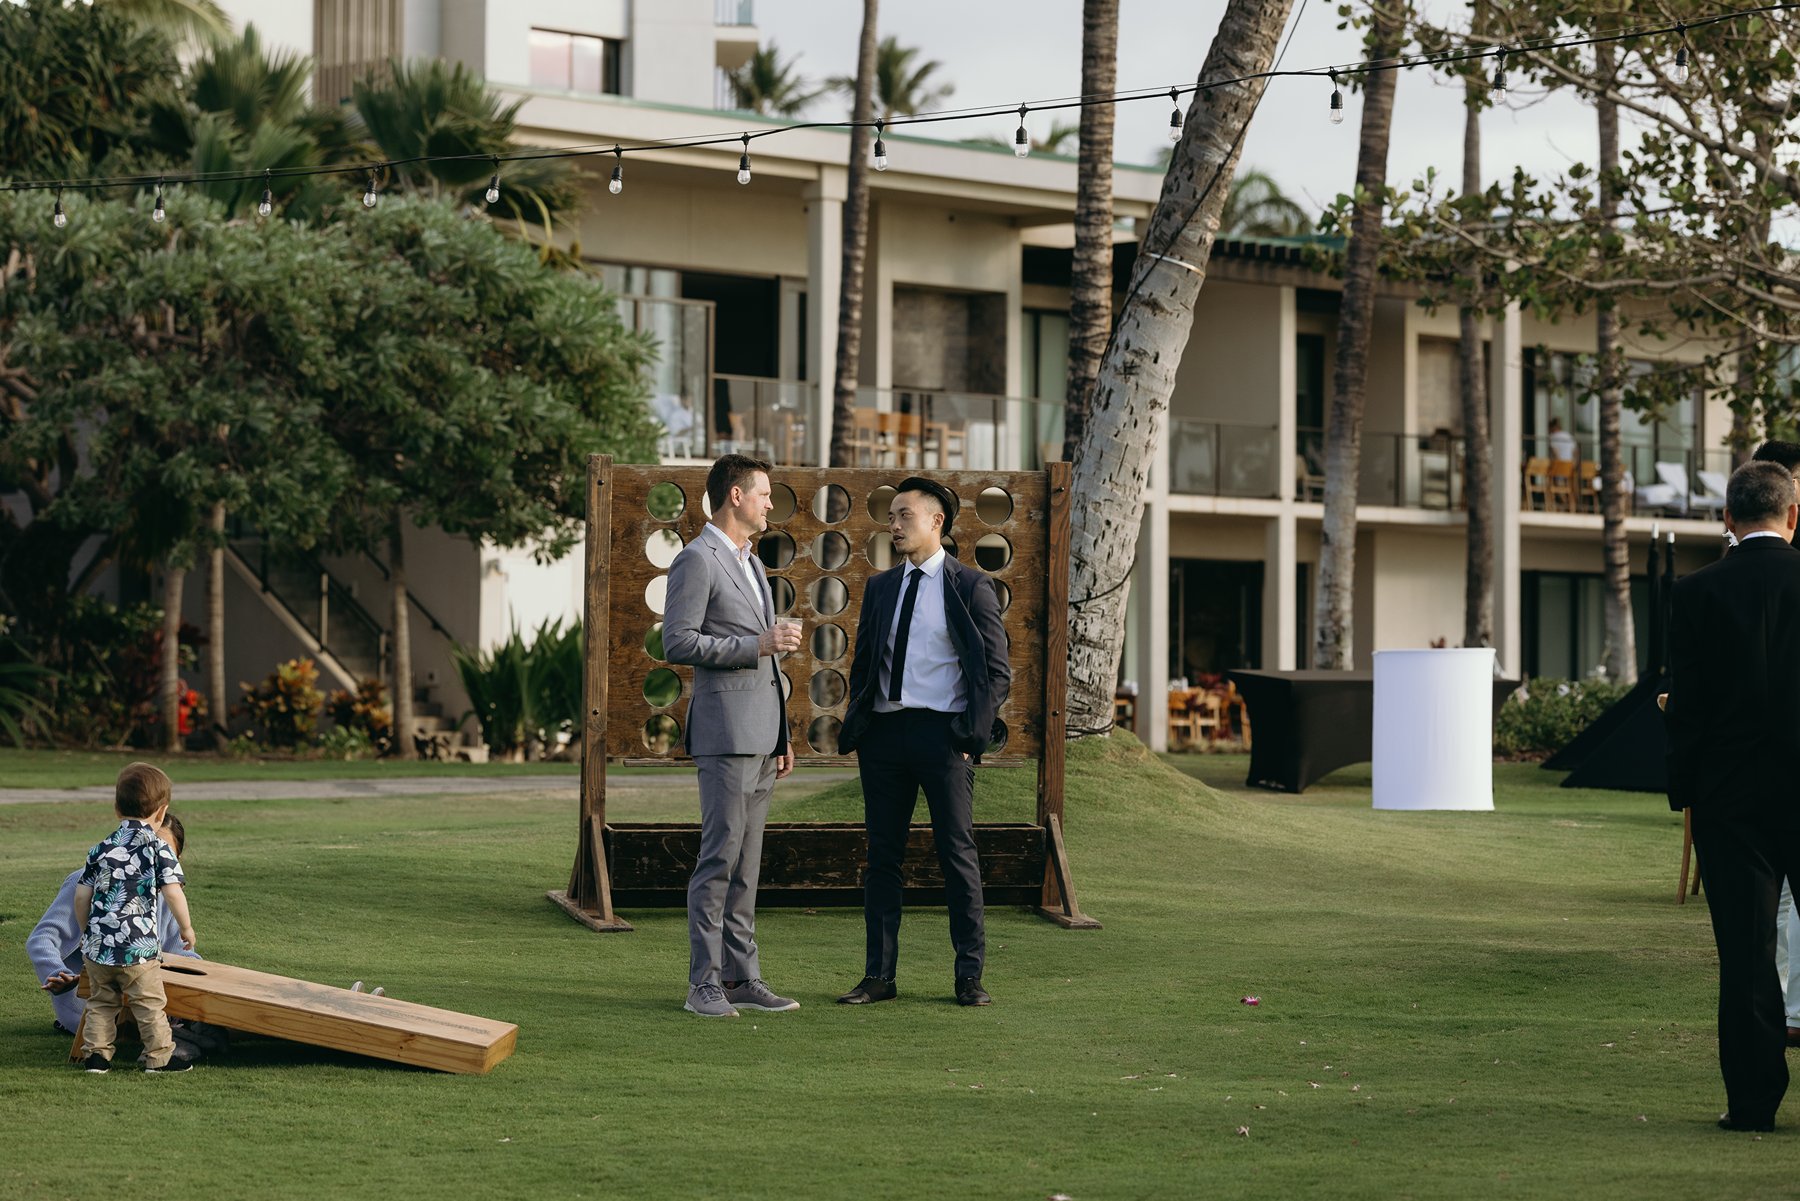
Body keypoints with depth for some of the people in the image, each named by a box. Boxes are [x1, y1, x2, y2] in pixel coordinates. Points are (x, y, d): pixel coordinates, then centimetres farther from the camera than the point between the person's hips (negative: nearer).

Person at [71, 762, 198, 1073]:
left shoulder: (101, 848, 6)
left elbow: (82, 895, 7)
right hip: (138, 947, -4)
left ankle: (95, 1053, 16)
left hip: (98, 945, 4)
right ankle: (159, 1056, 9)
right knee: (149, 1004, 6)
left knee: (101, 1002, 17)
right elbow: (172, 892, -13)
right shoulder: (158, 848, -7)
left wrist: (86, 932, 22)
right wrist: (186, 928, 1)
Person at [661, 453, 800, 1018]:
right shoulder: (697, 561, -8)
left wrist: (781, 737, 21)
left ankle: (741, 978, 11)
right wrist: (757, 645, -17)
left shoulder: (752, 563, 21)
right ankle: (704, 986, -7)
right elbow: (678, 642, -16)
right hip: (725, 730, -9)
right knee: (720, 857, -9)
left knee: (746, 863, 9)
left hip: (760, 732, 9)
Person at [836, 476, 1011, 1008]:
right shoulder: (880, 587, 14)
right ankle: (879, 976, 10)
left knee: (958, 854, -1)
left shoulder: (971, 587, 0)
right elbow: (863, 665, 17)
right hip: (884, 731, 5)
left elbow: (997, 671, -2)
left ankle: (970, 976, 5)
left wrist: (971, 734, -10)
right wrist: (856, 728, 6)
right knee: (882, 855, 6)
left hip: (942, 731, -5)